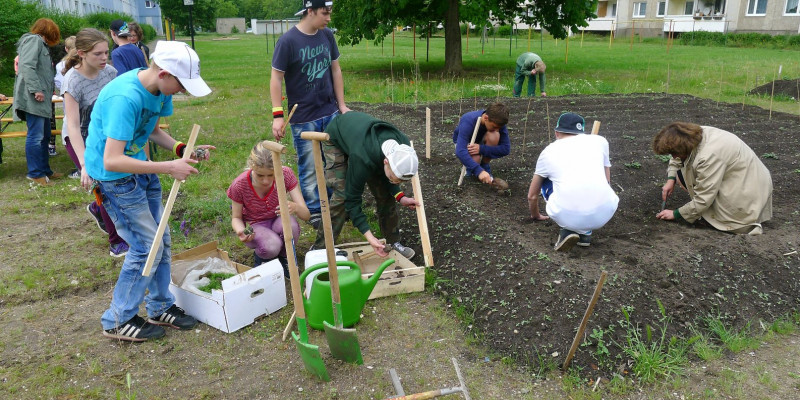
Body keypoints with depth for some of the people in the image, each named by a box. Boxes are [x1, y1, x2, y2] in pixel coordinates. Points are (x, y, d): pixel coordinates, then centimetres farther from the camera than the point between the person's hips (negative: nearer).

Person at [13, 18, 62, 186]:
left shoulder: (39, 43, 26)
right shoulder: (34, 40, -5)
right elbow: (27, 66, -18)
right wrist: (36, 89, -23)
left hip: (42, 99, 11)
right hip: (34, 98, -11)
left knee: (44, 136, 13)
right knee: (35, 136, -9)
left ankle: (45, 170, 19)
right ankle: (35, 173, -6)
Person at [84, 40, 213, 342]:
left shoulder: (159, 89, -4)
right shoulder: (125, 98, -31)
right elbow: (112, 161, -34)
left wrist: (182, 150, -7)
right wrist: (169, 168, -32)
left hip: (139, 168, 8)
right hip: (114, 177, -8)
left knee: (160, 241, 11)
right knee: (146, 247, -5)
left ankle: (160, 308, 27)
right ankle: (118, 321, 12)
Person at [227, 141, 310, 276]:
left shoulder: (286, 174, -22)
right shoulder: (240, 185, -23)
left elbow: (306, 215, -22)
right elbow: (236, 218, -5)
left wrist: (295, 207, -47)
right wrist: (241, 231, -29)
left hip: (277, 221, 2)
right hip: (254, 227, -1)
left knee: (290, 225, -36)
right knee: (271, 246, -36)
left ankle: (284, 257, -2)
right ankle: (260, 255, 3)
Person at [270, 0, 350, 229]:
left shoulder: (327, 35, 2)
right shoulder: (288, 41, -14)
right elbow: (276, 78, -11)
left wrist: (342, 104, 9)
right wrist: (278, 115, -15)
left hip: (331, 113, 5)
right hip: (304, 118, -5)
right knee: (309, 168, 5)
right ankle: (313, 211, 21)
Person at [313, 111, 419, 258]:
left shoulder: (403, 146, -29)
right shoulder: (362, 158, -46)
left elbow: (382, 171, -8)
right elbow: (352, 198, -34)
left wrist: (400, 196, -22)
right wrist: (369, 236, -38)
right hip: (336, 138, -5)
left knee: (384, 191, -2)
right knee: (342, 195, -19)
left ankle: (393, 242, 13)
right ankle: (320, 248, -7)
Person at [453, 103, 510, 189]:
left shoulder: (497, 122, -29)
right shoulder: (468, 122, -39)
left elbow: (506, 149, -30)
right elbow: (460, 151, -50)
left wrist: (481, 149, -42)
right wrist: (479, 171, -60)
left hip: (480, 141, 3)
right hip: (465, 141, -3)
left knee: (494, 136, -32)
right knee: (475, 159, -36)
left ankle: (484, 166, -10)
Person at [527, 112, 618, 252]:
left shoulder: (548, 151, 19)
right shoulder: (600, 141, 20)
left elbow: (532, 196, 29)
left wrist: (536, 216, 51)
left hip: (565, 216, -1)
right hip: (604, 214, 1)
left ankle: (568, 229, 12)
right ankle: (585, 232, 16)